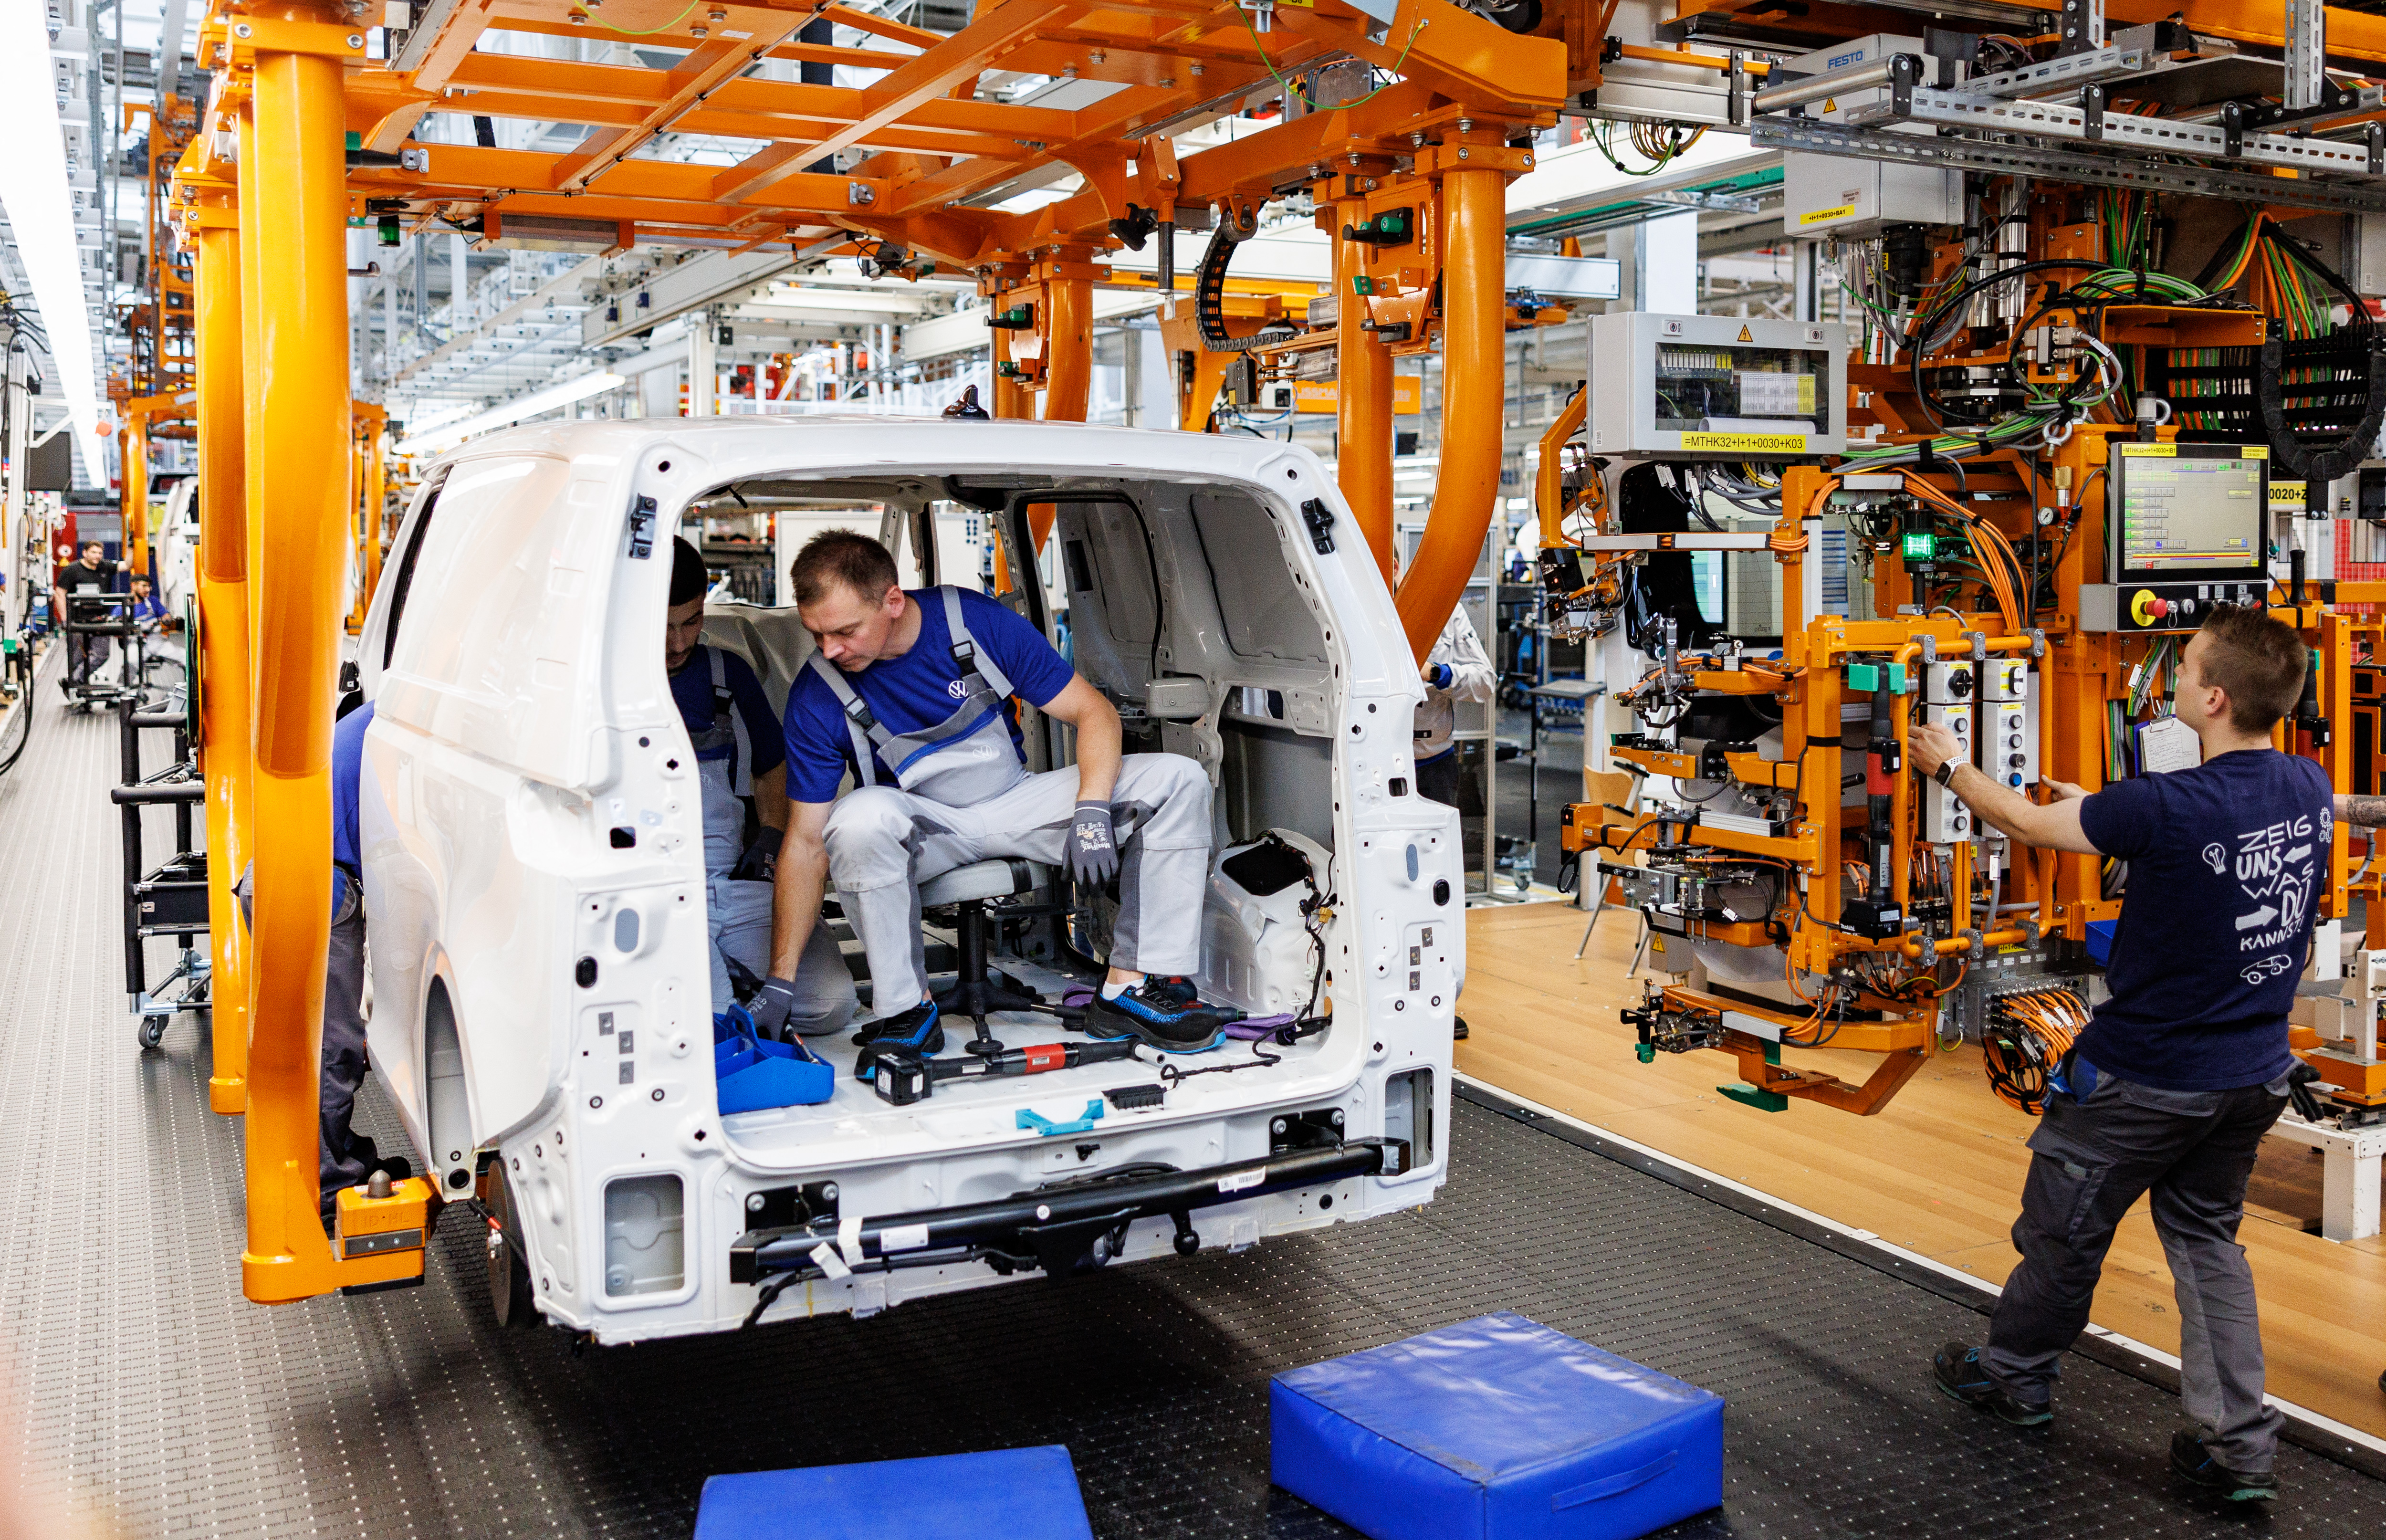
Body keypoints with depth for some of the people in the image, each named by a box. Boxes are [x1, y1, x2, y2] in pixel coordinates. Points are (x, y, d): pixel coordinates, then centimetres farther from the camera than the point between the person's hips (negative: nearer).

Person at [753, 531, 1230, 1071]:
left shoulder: (980, 622, -16)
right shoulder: (817, 696, -16)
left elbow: (1094, 712, -10)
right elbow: (806, 842, -12)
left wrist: (1091, 812, -28)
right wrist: (780, 983, -15)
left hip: (1015, 802, 2)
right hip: (922, 828, -2)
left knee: (1178, 781, -18)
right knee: (860, 818, -39)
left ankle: (1131, 987, -18)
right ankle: (907, 1009, -20)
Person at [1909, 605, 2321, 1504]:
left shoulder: (2169, 809, -27)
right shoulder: (2311, 793, -7)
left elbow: (2028, 824, -12)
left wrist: (1951, 767, 5)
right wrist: (2106, 808, 19)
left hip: (2145, 1076, -6)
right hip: (2254, 1077, 6)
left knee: (2064, 1229, 15)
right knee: (2207, 1234, 20)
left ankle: (2015, 1377, 35)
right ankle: (2238, 1445, 17)